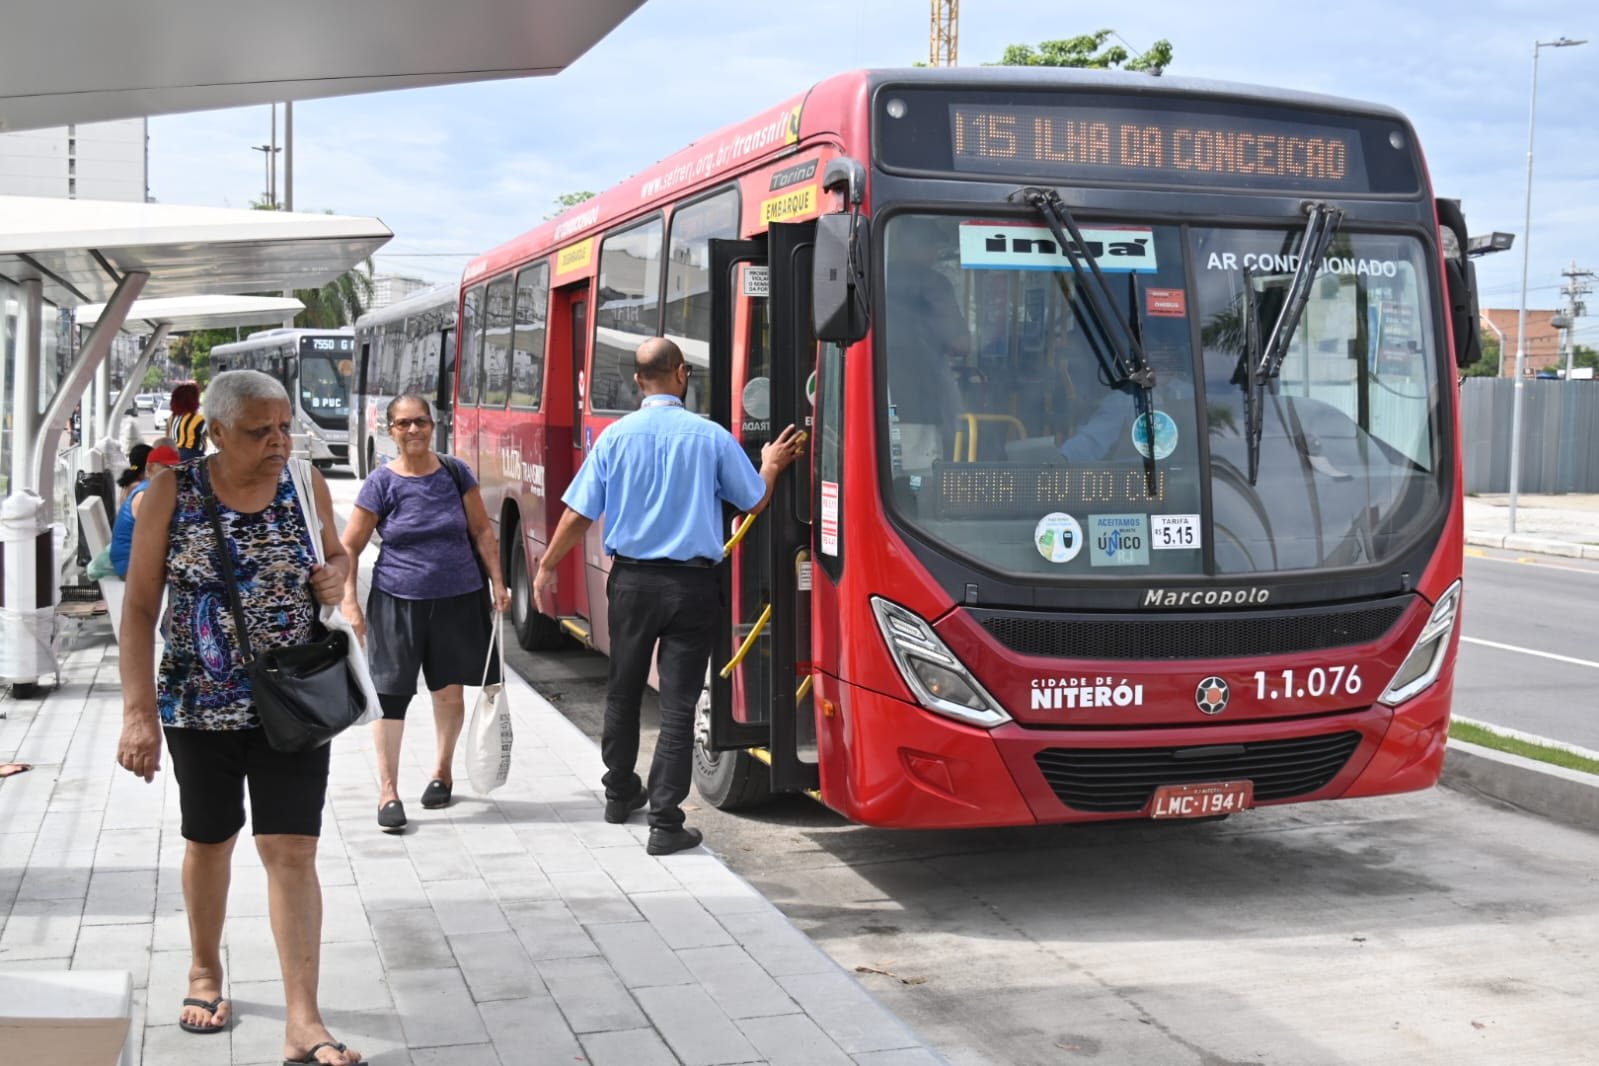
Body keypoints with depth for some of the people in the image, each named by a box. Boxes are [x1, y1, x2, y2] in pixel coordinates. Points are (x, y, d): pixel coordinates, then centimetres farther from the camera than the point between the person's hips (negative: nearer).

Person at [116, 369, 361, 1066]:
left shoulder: (306, 485, -3)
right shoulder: (173, 493, -10)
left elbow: (335, 555, 16)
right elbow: (140, 607, -8)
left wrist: (337, 574, -9)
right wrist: (139, 711, -15)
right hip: (200, 704, 0)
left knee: (292, 852, -5)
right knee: (209, 841, 17)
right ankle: (205, 972, 41)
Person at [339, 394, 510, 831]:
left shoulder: (455, 473, 2)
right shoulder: (382, 483, -4)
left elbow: (482, 530, 9)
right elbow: (349, 548, -1)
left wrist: (497, 582, 4)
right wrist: (350, 603, -8)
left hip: (456, 600, 2)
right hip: (397, 602, -2)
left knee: (449, 690, 12)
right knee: (391, 692, -4)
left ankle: (443, 771, 33)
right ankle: (388, 791, 4)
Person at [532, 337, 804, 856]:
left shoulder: (615, 437, -4)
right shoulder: (710, 437, -7)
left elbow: (579, 513, -2)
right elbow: (755, 502, 4)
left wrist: (546, 568, 11)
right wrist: (771, 465, 24)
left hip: (631, 580, 2)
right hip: (691, 584, -2)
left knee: (623, 691, 20)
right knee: (678, 704, 0)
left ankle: (621, 793, 35)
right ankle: (665, 822, -2)